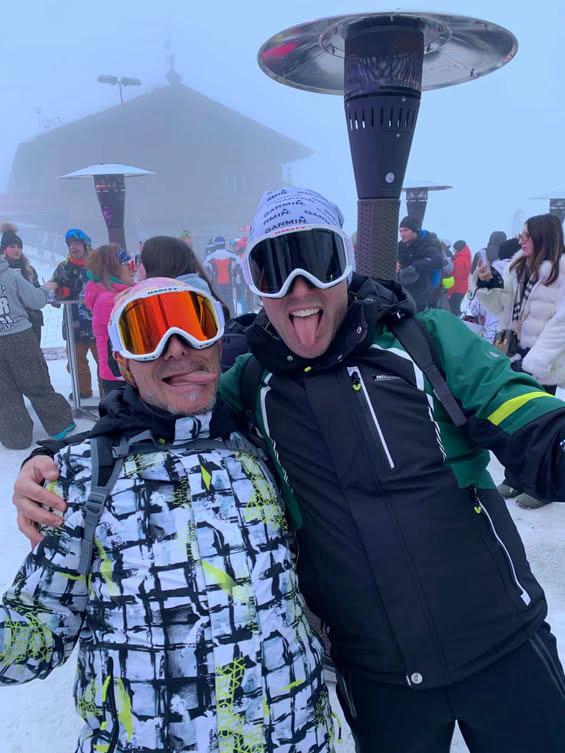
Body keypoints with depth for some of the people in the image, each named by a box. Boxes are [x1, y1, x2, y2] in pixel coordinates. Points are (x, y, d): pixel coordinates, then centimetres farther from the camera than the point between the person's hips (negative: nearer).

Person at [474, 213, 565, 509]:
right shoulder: (518, 266, 9)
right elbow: (503, 306, 12)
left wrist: (534, 361, -22)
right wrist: (488, 283, -6)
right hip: (515, 358, 6)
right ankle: (516, 477, 31)